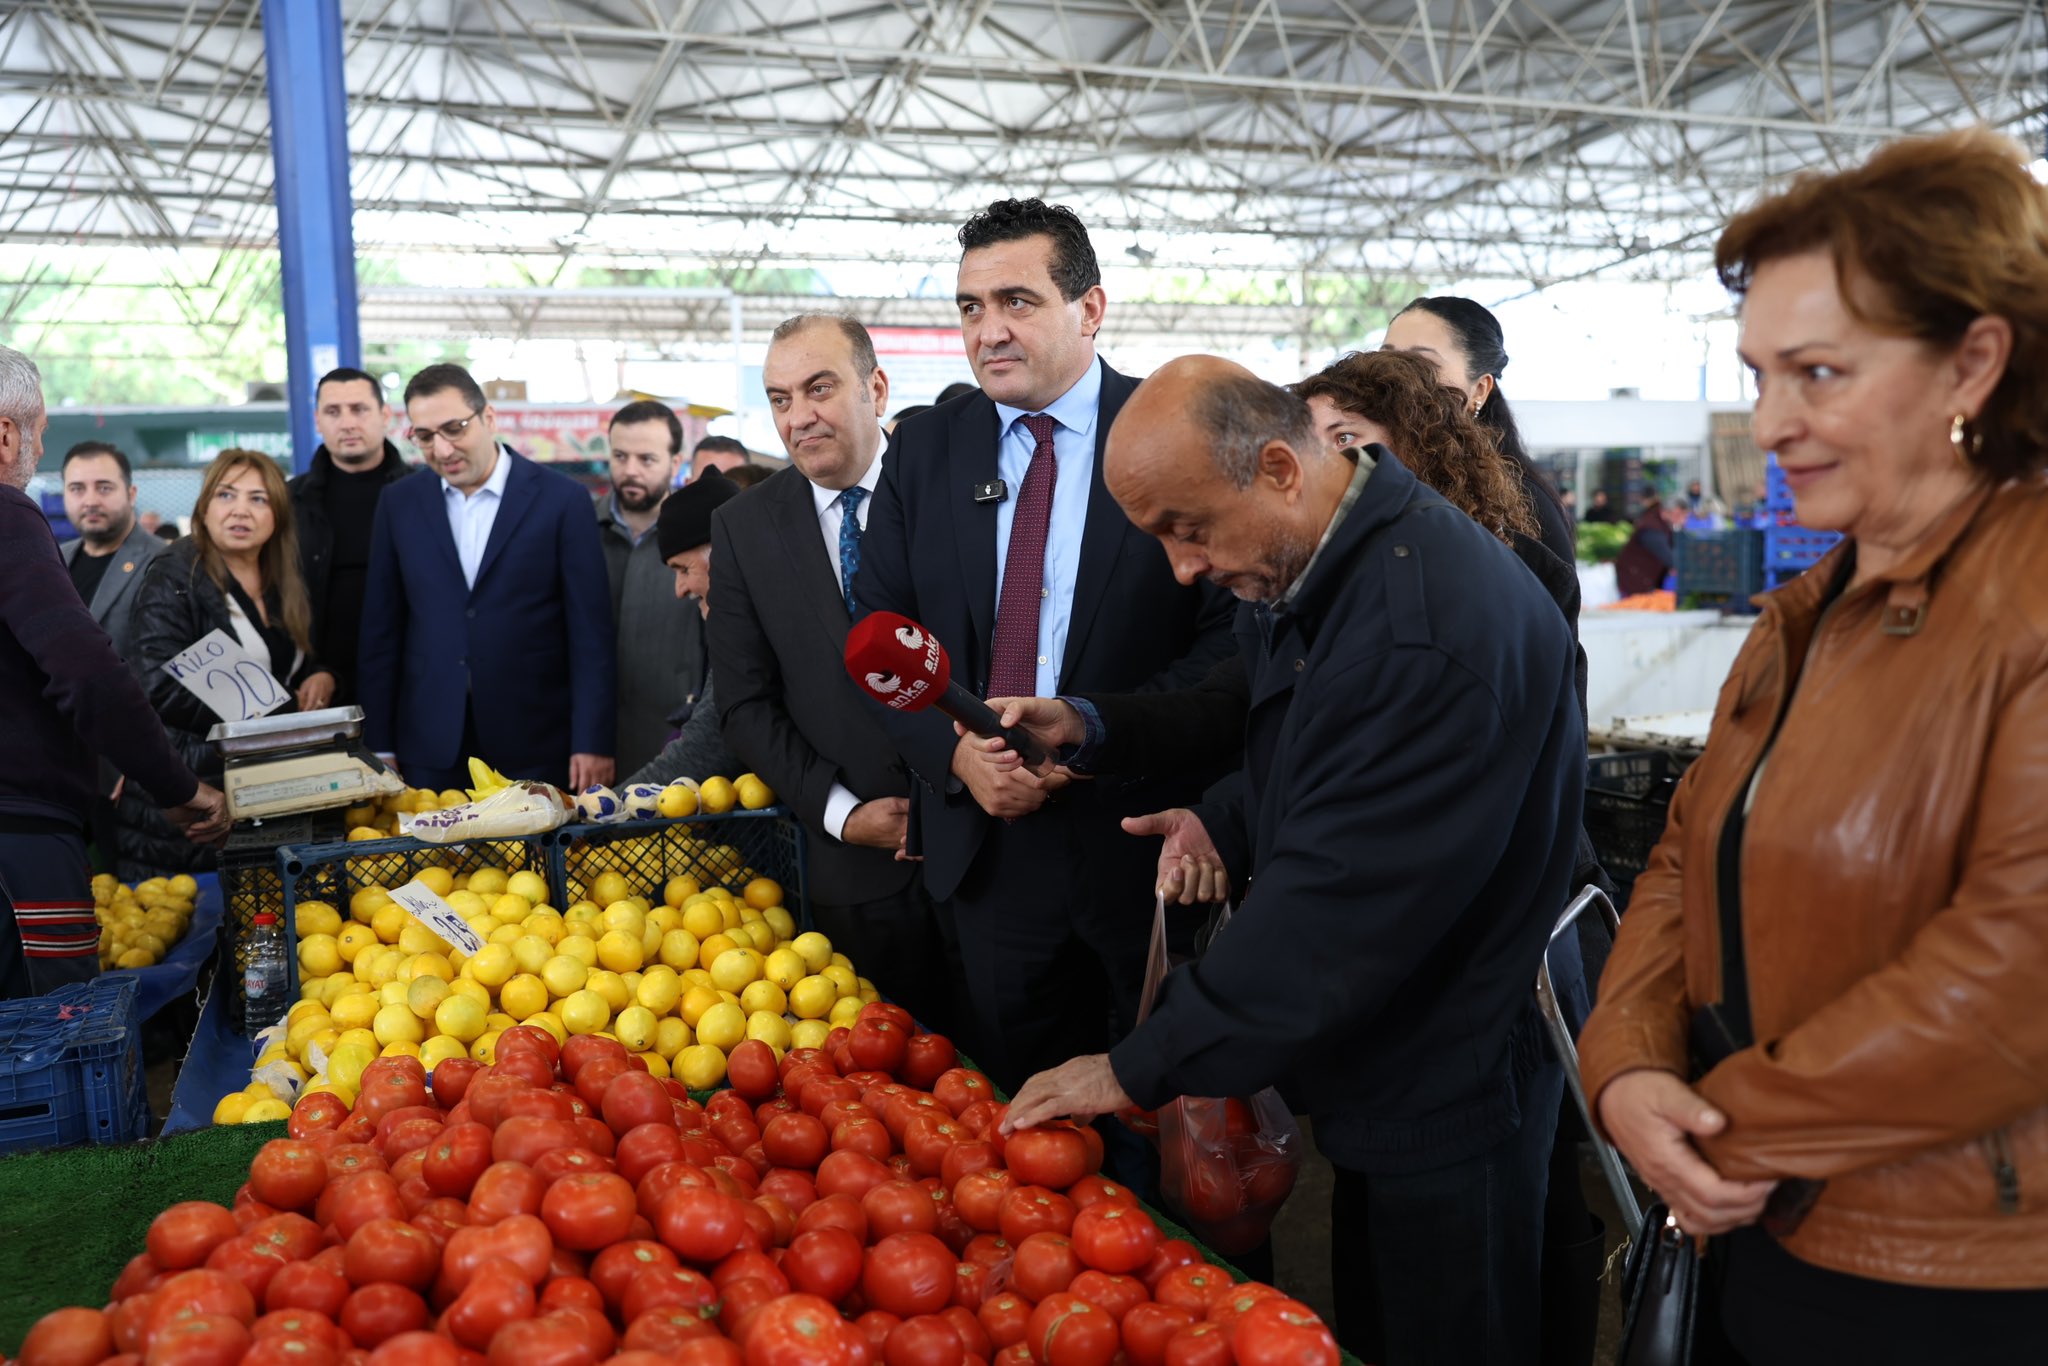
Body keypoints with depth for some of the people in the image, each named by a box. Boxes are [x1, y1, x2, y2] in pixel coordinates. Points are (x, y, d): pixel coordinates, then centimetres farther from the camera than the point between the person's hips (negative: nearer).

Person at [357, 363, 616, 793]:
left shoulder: (562, 499, -3)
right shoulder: (400, 503, 7)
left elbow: (590, 633, -5)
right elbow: (381, 630, 8)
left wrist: (592, 742, -9)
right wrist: (380, 746, 5)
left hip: (535, 749, -2)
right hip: (430, 749, 3)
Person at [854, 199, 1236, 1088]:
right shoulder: (924, 449, 5)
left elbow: (1232, 638, -11)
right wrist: (955, 752, -12)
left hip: (1139, 839, -3)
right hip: (985, 840, 3)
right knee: (1014, 1103, 17)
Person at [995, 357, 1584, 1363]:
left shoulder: (1432, 629, -30)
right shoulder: (1302, 571, 1)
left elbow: (1337, 908, -29)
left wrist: (1141, 1070, -21)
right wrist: (1228, 821, -2)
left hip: (1449, 1097, -8)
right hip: (1375, 1073, 8)